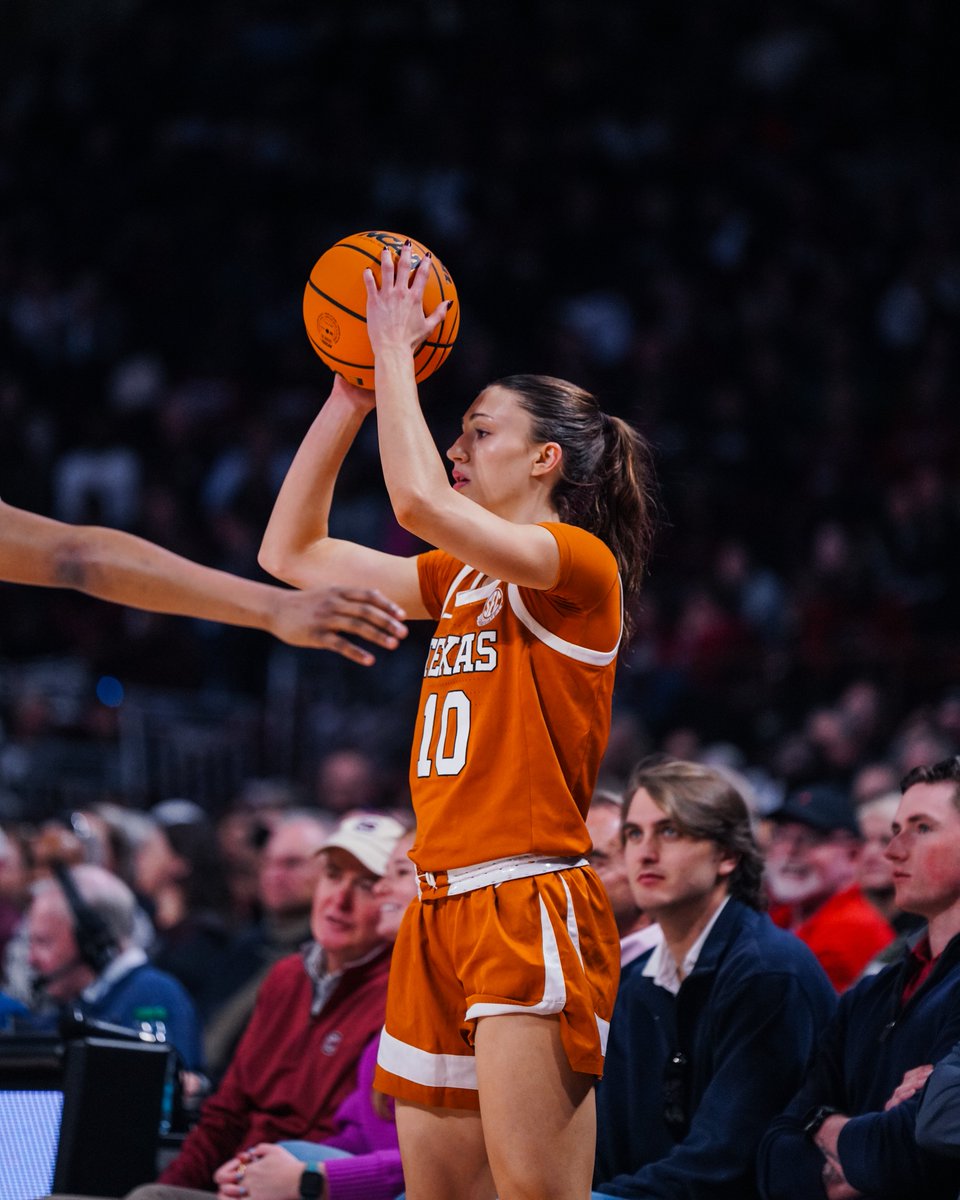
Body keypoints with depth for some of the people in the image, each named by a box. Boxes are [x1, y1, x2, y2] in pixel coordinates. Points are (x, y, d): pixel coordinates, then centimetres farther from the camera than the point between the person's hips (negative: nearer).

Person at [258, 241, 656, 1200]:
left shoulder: (579, 562, -6)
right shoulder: (463, 576, 19)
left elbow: (419, 499, -22)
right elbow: (290, 554, 22)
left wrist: (394, 350, -9)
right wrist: (351, 398, 16)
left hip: (530, 908, -8)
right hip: (443, 910, 8)